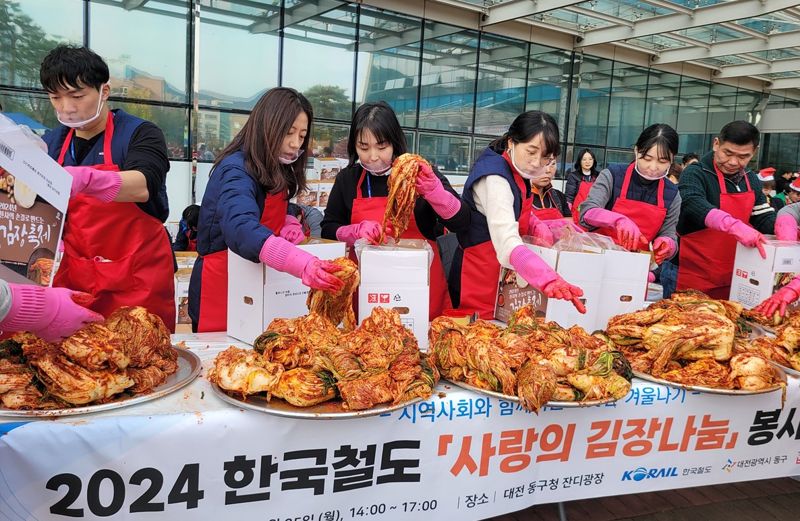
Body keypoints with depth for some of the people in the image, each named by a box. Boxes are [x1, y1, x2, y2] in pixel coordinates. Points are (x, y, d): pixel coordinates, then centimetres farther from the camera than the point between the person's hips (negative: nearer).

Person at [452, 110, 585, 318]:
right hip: (480, 280, -9)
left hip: (500, 275, 9)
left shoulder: (516, 170, 2)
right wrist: (548, 279, -55)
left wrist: (536, 226, -2)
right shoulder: (494, 178, -26)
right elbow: (507, 243, -41)